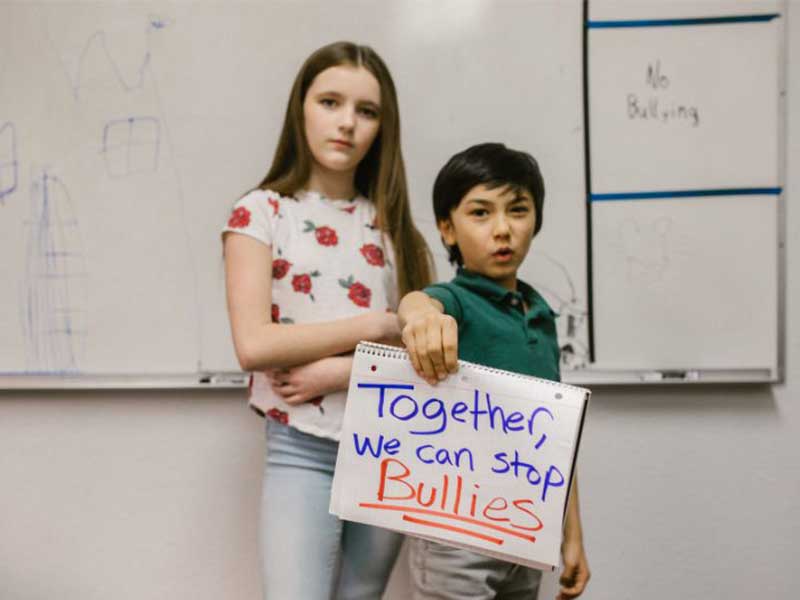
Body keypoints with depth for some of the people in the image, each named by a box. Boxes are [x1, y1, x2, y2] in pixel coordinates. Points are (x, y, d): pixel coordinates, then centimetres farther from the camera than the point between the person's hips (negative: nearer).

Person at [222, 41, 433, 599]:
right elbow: (254, 344, -15)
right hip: (302, 452, -4)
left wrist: (344, 370, -15)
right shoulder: (261, 212, -3)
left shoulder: (392, 221, 7)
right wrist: (376, 327, -11)